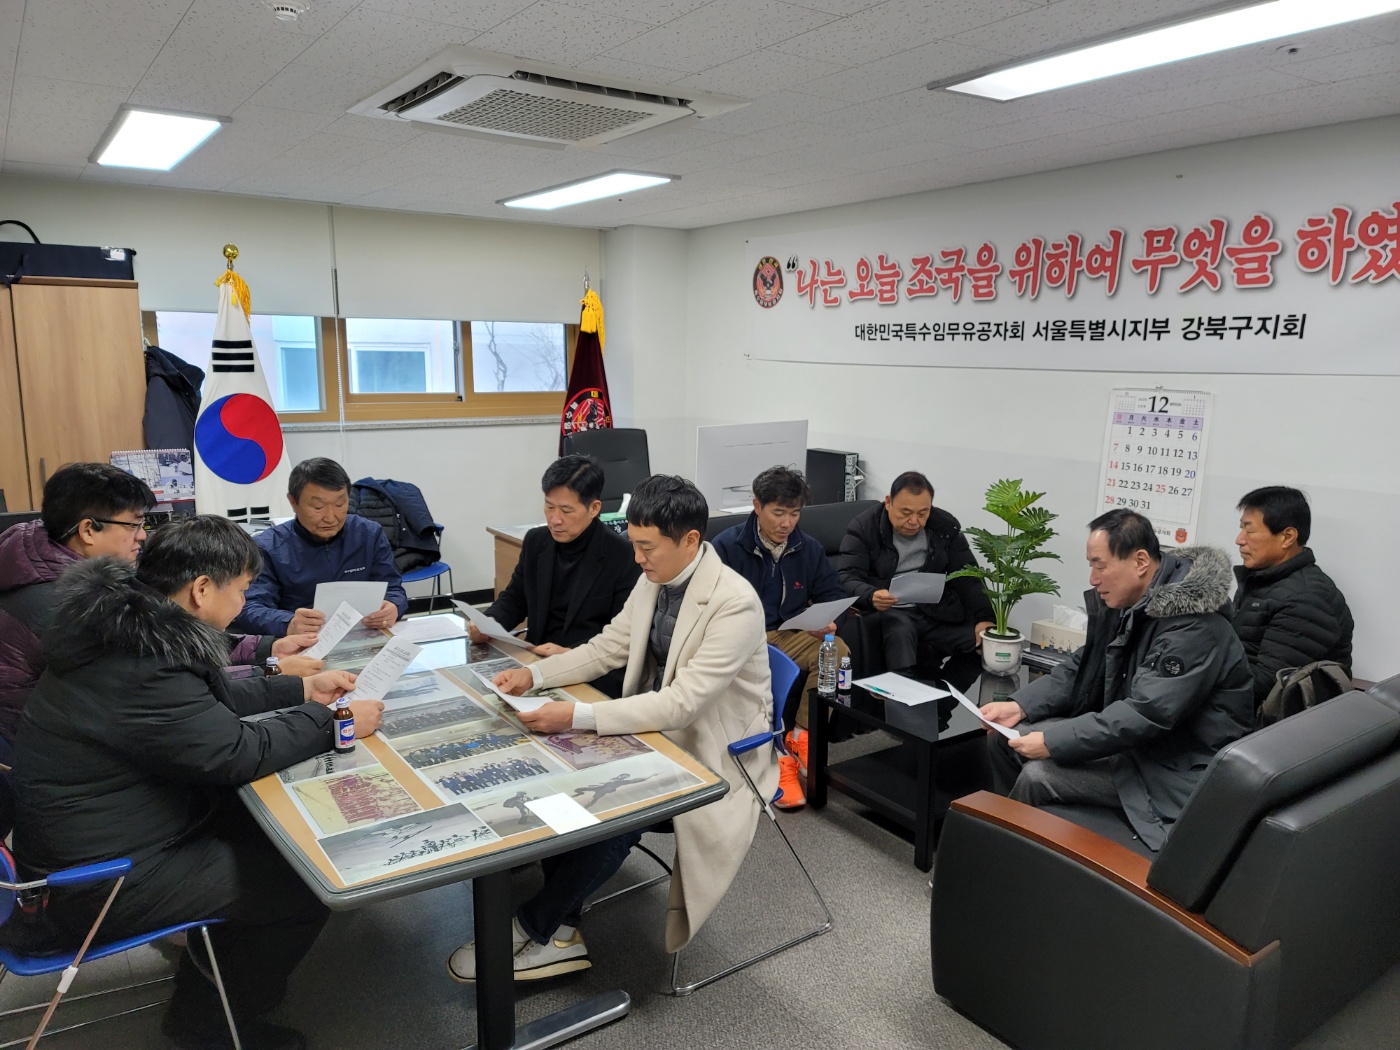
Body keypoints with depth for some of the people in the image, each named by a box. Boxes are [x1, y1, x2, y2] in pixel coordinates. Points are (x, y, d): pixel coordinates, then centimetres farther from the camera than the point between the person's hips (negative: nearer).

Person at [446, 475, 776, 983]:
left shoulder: (735, 604, -26)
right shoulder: (653, 580, -1)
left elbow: (682, 703, -30)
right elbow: (606, 648, 10)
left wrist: (578, 716, -34)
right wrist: (534, 674, -6)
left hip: (714, 751, -7)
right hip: (660, 725, 8)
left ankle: (533, 929, -2)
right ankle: (559, 934, 0)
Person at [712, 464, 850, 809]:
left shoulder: (809, 548, 8)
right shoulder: (727, 547, -5)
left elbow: (834, 596, 12)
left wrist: (829, 623, -12)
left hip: (790, 637, 4)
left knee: (837, 650, -23)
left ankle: (802, 736, -11)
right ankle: (776, 758, -24)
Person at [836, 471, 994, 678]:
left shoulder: (946, 526, 6)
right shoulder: (863, 528, -4)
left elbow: (968, 577, 3)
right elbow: (847, 579, -13)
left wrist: (985, 617, -14)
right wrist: (871, 597, -36)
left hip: (938, 612, 4)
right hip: (886, 612, -4)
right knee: (901, 631, -38)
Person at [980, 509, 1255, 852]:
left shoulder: (1192, 627, -25)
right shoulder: (1123, 602, 1)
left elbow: (1145, 715, -31)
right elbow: (1080, 669, 9)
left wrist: (1052, 742, -28)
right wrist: (1020, 706, -5)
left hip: (1178, 769, -9)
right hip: (1133, 736, 9)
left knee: (1039, 775, -23)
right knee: (1006, 736, 1)